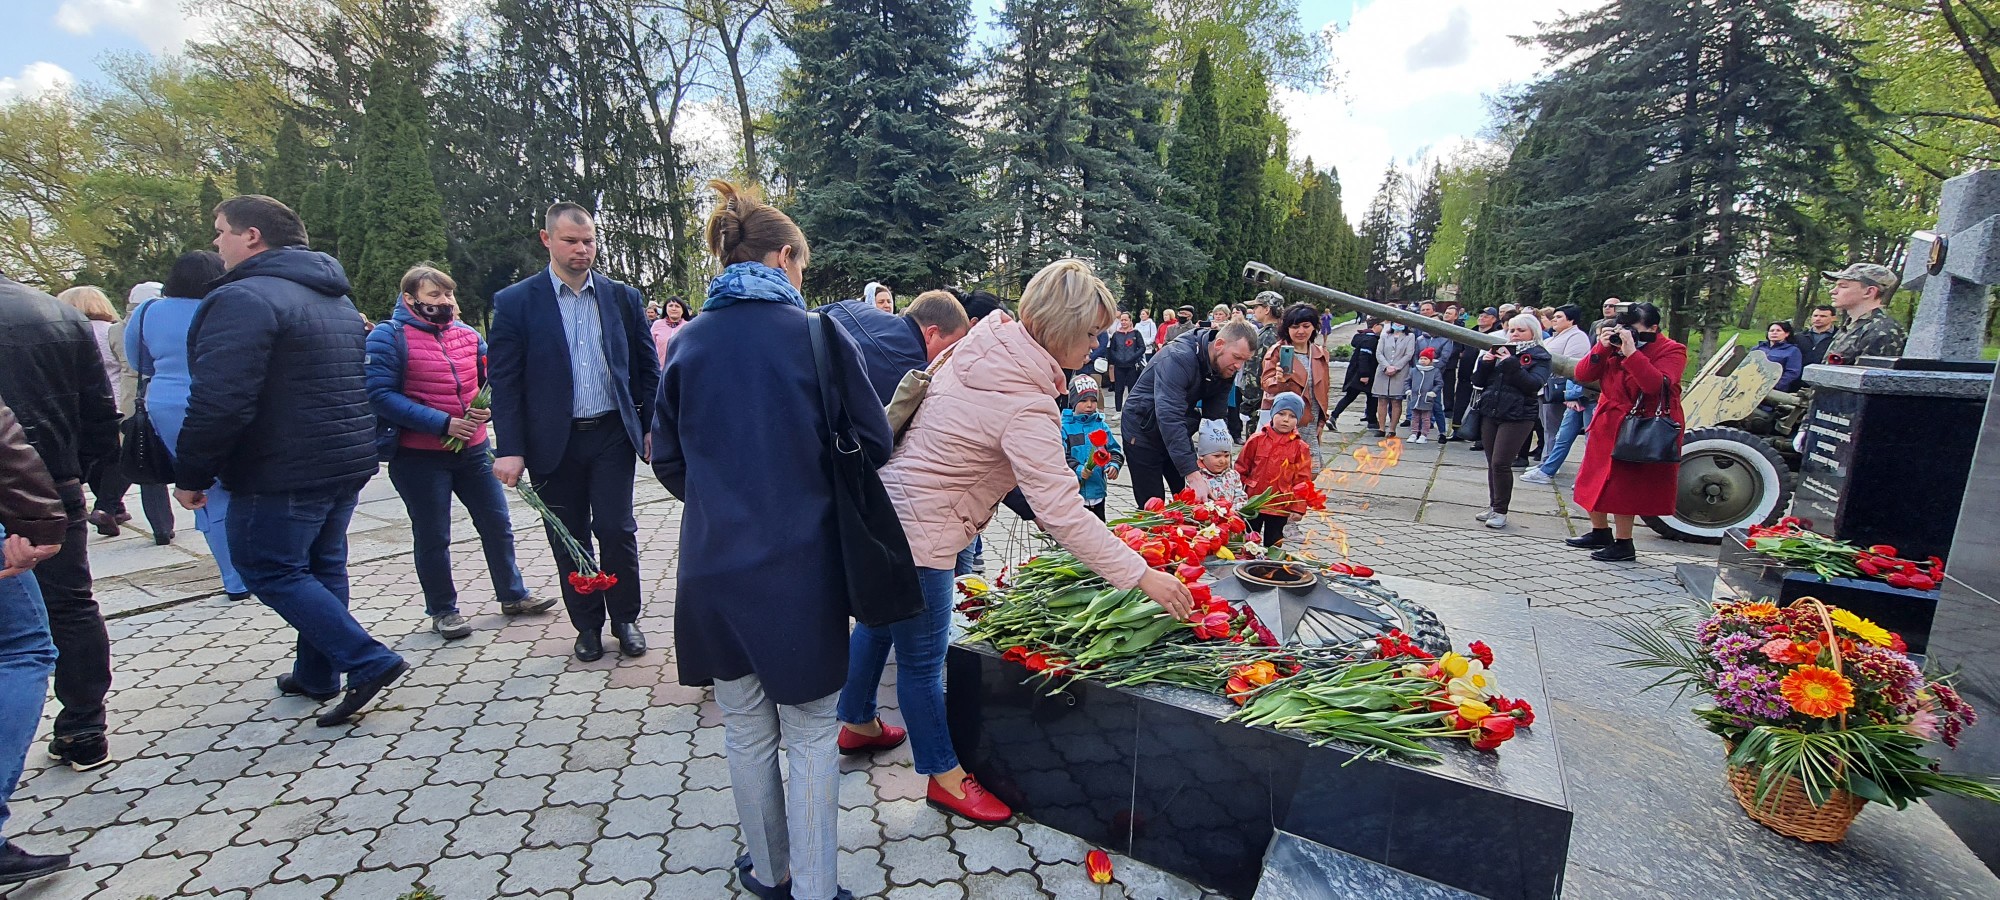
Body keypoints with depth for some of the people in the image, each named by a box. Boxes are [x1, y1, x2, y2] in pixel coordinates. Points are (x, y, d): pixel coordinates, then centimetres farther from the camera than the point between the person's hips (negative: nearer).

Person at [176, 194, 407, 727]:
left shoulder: (244, 298, -15)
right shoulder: (333, 298, 15)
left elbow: (219, 400, -22)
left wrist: (191, 474, -12)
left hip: (280, 472, -9)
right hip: (348, 461, 9)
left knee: (268, 569, 2)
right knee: (322, 566, 16)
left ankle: (370, 663, -6)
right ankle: (316, 676, 26)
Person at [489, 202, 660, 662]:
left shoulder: (622, 296, 5)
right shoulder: (515, 302, 0)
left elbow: (648, 368, 8)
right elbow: (504, 381, -3)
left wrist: (653, 427, 2)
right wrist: (509, 448, -10)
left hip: (612, 434, 1)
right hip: (554, 442, 0)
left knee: (617, 530, 1)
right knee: (569, 538, 10)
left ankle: (625, 618, 20)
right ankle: (588, 624, 26)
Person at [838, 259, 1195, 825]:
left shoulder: (988, 344, -1)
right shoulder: (1025, 406, -27)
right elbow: (1063, 514, -28)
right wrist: (1141, 575, -23)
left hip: (885, 506, 10)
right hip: (914, 532, -10)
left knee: (880, 621, 26)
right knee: (923, 657, 8)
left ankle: (857, 724, 50)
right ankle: (945, 777, 28)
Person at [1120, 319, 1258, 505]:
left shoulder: (1226, 369, -8)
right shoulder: (1179, 358, -32)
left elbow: (1215, 418, -8)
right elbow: (1169, 417, -42)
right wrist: (1193, 475, -47)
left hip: (1179, 434, 7)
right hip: (1143, 432, -7)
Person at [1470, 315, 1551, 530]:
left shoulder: (1539, 356, 0)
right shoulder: (1500, 350, 12)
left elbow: (1534, 384, -16)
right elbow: (1478, 381, 10)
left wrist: (1511, 364, -21)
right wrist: (1485, 363, -8)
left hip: (1517, 417, -5)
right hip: (1490, 414, 5)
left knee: (1501, 463, -9)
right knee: (1492, 463, 10)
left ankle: (1501, 511, 1)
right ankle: (1493, 506, 20)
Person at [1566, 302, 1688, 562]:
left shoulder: (1672, 351, -10)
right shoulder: (1613, 345, 5)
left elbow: (1657, 384, -28)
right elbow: (1583, 374, -3)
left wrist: (1631, 352, -30)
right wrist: (1602, 348, -15)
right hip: (1608, 426, 7)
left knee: (1622, 487, -5)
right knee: (1595, 482, 14)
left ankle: (1624, 545, 8)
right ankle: (1600, 533, 32)